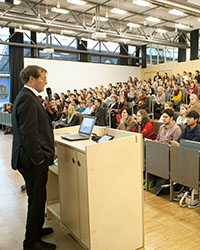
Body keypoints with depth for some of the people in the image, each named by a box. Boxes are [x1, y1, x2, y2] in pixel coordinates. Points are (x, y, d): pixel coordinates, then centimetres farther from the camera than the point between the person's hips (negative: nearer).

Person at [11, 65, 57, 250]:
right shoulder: (27, 98, -19)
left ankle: (36, 229, 42)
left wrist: (48, 110, 6)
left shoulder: (28, 96, 15)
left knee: (37, 198, 23)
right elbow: (29, 133, -23)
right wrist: (39, 159, -20)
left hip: (33, 158, 10)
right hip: (33, 159, -10)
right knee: (36, 199, 3)